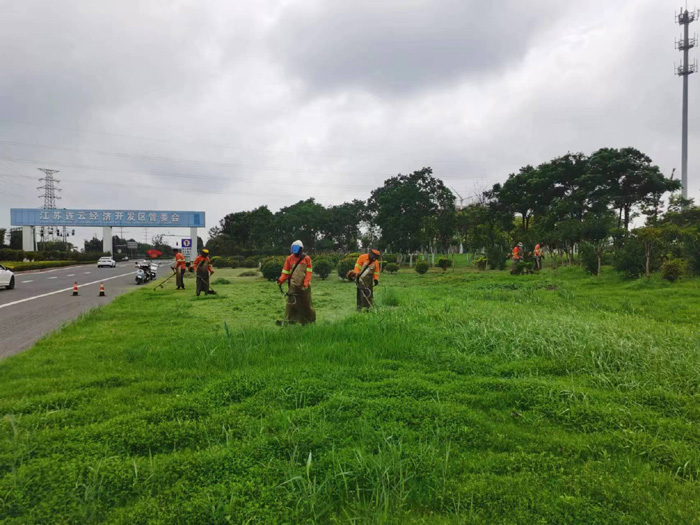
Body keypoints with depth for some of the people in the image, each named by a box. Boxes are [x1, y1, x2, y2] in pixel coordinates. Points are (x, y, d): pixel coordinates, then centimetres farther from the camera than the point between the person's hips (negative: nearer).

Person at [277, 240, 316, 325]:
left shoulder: (306, 258, -2)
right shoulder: (289, 259, 4)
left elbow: (309, 273, -5)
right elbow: (286, 272, 5)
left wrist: (305, 284, -15)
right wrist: (281, 280, -11)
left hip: (304, 286, -1)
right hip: (293, 286, 1)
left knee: (306, 304, 10)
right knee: (290, 303, -6)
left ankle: (311, 320, 27)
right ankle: (288, 321, -1)